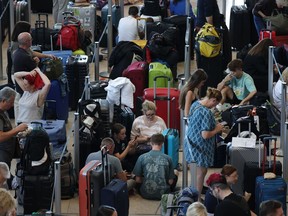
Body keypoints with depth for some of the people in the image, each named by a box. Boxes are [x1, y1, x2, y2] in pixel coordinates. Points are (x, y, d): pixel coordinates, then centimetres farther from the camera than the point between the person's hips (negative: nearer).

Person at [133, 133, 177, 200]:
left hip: (146, 194, 1)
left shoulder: (142, 157, -8)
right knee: (175, 177, 26)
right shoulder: (168, 158, -8)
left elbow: (138, 180, -3)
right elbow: (170, 182, -4)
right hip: (163, 194, -1)